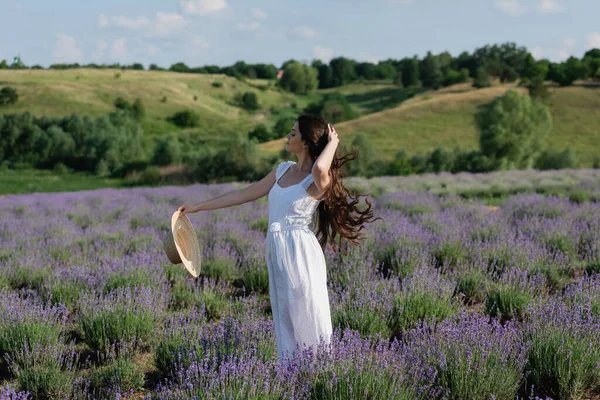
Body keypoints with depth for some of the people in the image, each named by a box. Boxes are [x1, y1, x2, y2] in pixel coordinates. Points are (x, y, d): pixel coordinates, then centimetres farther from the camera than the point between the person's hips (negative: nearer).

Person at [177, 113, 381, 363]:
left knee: (306, 320, -3)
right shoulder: (283, 171, 13)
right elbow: (243, 195, 18)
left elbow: (320, 168, -37)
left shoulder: (318, 180, -10)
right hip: (277, 253, 7)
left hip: (300, 253, -7)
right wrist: (198, 207, 20)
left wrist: (332, 143, -17)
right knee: (285, 320, 9)